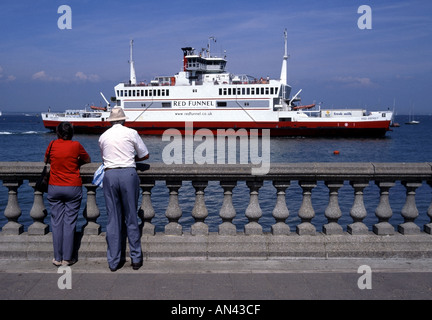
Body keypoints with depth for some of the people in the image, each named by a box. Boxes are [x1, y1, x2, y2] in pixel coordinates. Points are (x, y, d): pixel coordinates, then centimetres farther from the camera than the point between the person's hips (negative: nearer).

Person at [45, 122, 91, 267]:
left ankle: (57, 258, 10)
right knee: (69, 223, 2)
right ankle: (67, 258, 5)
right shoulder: (76, 145, -5)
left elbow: (46, 160, 20)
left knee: (56, 222, 6)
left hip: (54, 188, 2)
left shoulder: (53, 144, 2)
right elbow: (87, 160, 11)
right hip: (73, 188, -2)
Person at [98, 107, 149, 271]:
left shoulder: (103, 137, 12)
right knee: (131, 217, 5)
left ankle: (114, 261, 10)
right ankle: (136, 258, 10)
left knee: (113, 218, 6)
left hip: (109, 174, 2)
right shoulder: (131, 133, 3)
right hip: (128, 173, -2)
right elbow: (145, 155, 10)